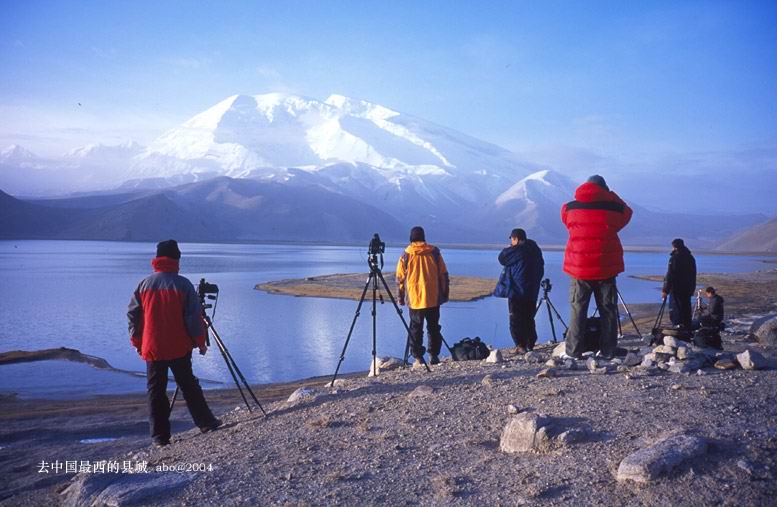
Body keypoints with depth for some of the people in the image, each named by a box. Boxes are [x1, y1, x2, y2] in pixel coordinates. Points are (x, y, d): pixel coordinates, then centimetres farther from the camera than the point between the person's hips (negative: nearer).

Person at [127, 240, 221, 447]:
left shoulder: (144, 284, 1)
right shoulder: (183, 284, -8)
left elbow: (133, 315, 4)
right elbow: (194, 317, -8)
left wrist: (137, 343, 15)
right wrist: (200, 342, 2)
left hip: (152, 349, 1)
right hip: (179, 348, -1)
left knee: (156, 391, 7)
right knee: (189, 385, 13)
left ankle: (160, 437, 8)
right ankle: (206, 423, 19)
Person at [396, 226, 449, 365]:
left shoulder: (406, 255, -1)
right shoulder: (434, 253, 1)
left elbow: (400, 278, 3)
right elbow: (444, 275, 4)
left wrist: (401, 297, 13)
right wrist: (444, 294, 13)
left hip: (414, 300, 0)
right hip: (433, 299, 1)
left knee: (415, 329, 9)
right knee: (433, 328, 11)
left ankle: (418, 357, 8)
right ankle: (434, 355, 10)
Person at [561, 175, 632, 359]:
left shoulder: (569, 208, 1)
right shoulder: (615, 207, -1)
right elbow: (626, 213, 19)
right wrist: (613, 198, 22)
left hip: (579, 267, 0)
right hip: (606, 267, 0)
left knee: (578, 309, 6)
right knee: (608, 311, 9)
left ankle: (574, 351, 4)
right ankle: (608, 352, 11)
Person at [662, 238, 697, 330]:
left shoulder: (675, 258, -11)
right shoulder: (691, 257, 13)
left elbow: (670, 275, -15)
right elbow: (693, 275, 18)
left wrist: (665, 290, -12)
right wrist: (692, 289, 24)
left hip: (676, 289, -8)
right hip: (688, 289, 8)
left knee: (675, 310, -6)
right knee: (686, 309, 13)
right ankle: (688, 330, 17)